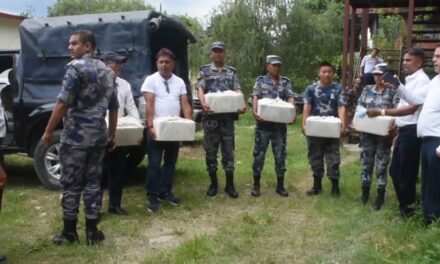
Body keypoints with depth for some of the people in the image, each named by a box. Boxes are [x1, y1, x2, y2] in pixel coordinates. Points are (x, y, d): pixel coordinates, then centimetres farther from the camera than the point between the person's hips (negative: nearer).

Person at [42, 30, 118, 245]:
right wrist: (112, 134, 21)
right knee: (93, 182, 10)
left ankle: (69, 231, 13)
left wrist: (48, 132, -8)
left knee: (71, 184, 4)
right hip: (98, 136, 6)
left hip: (75, 135, -6)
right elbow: (114, 107, 14)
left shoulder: (75, 67, -9)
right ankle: (92, 231, 14)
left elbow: (63, 103, -15)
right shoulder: (107, 71, 13)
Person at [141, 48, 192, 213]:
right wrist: (150, 126, -23)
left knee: (170, 162, 13)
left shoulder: (179, 82, 9)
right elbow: (149, 105, -12)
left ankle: (165, 192, 26)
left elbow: (185, 104, 3)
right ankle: (152, 197, 6)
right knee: (154, 164, -1)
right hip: (157, 129, -5)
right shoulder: (151, 80, -4)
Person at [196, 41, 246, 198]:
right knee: (211, 150, 5)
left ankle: (230, 185, 11)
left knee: (228, 150, 4)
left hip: (228, 116, 1)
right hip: (210, 116, -1)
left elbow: (237, 90, 3)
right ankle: (213, 183, 16)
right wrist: (203, 104, -25)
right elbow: (200, 89, -5)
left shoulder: (232, 72, 13)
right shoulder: (205, 71, 7)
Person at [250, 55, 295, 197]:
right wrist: (254, 111, -27)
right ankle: (256, 185, 14)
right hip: (263, 124, -2)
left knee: (280, 155, 6)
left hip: (280, 124, 2)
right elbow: (255, 97, -8)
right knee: (259, 154, 2)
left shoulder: (285, 82, 9)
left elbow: (290, 98, -4)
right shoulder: (261, 81, 5)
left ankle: (280, 186, 17)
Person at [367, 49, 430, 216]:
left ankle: (408, 208, 17)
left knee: (406, 173, 1)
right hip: (404, 131, 9)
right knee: (395, 170, 15)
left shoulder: (421, 80, -13)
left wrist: (381, 112, -26)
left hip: (412, 132, -9)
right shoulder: (410, 80, 16)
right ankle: (405, 205, 28)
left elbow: (411, 109, -22)